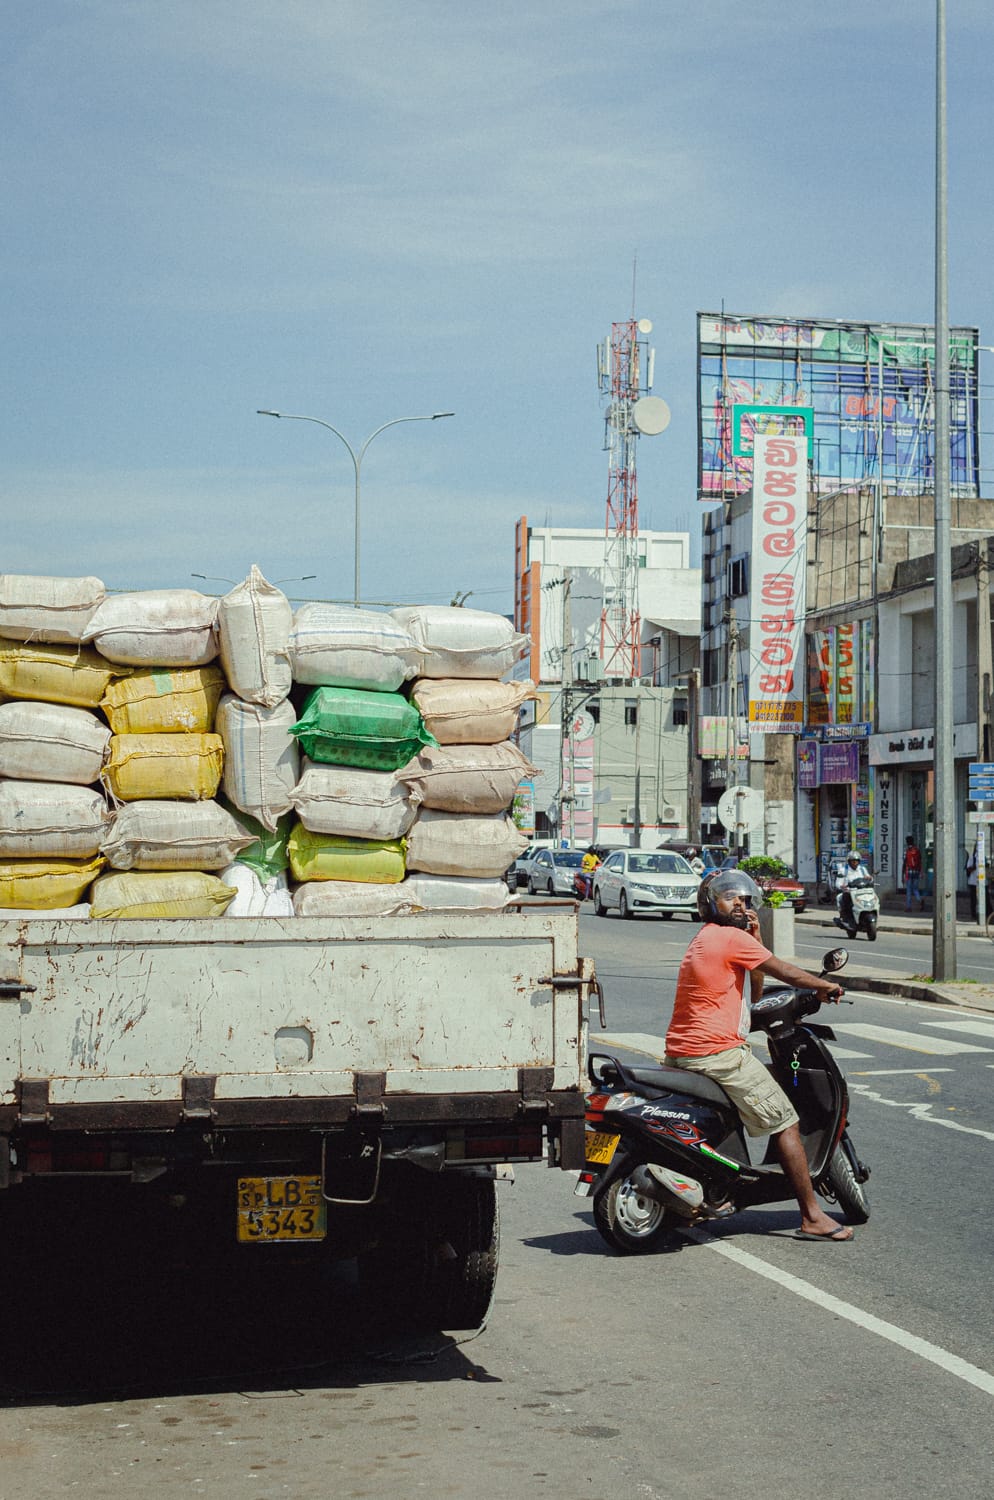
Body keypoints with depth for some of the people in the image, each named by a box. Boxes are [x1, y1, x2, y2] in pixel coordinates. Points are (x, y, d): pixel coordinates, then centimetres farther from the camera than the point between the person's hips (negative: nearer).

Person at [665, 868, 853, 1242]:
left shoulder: (703, 940, 22)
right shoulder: (731, 937, -8)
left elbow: (755, 993, 21)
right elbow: (786, 973, -5)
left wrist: (755, 939, 12)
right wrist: (827, 986, 12)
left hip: (680, 1055, 10)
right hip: (718, 1053, -9)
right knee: (785, 1124, -2)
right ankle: (812, 1218, -1)